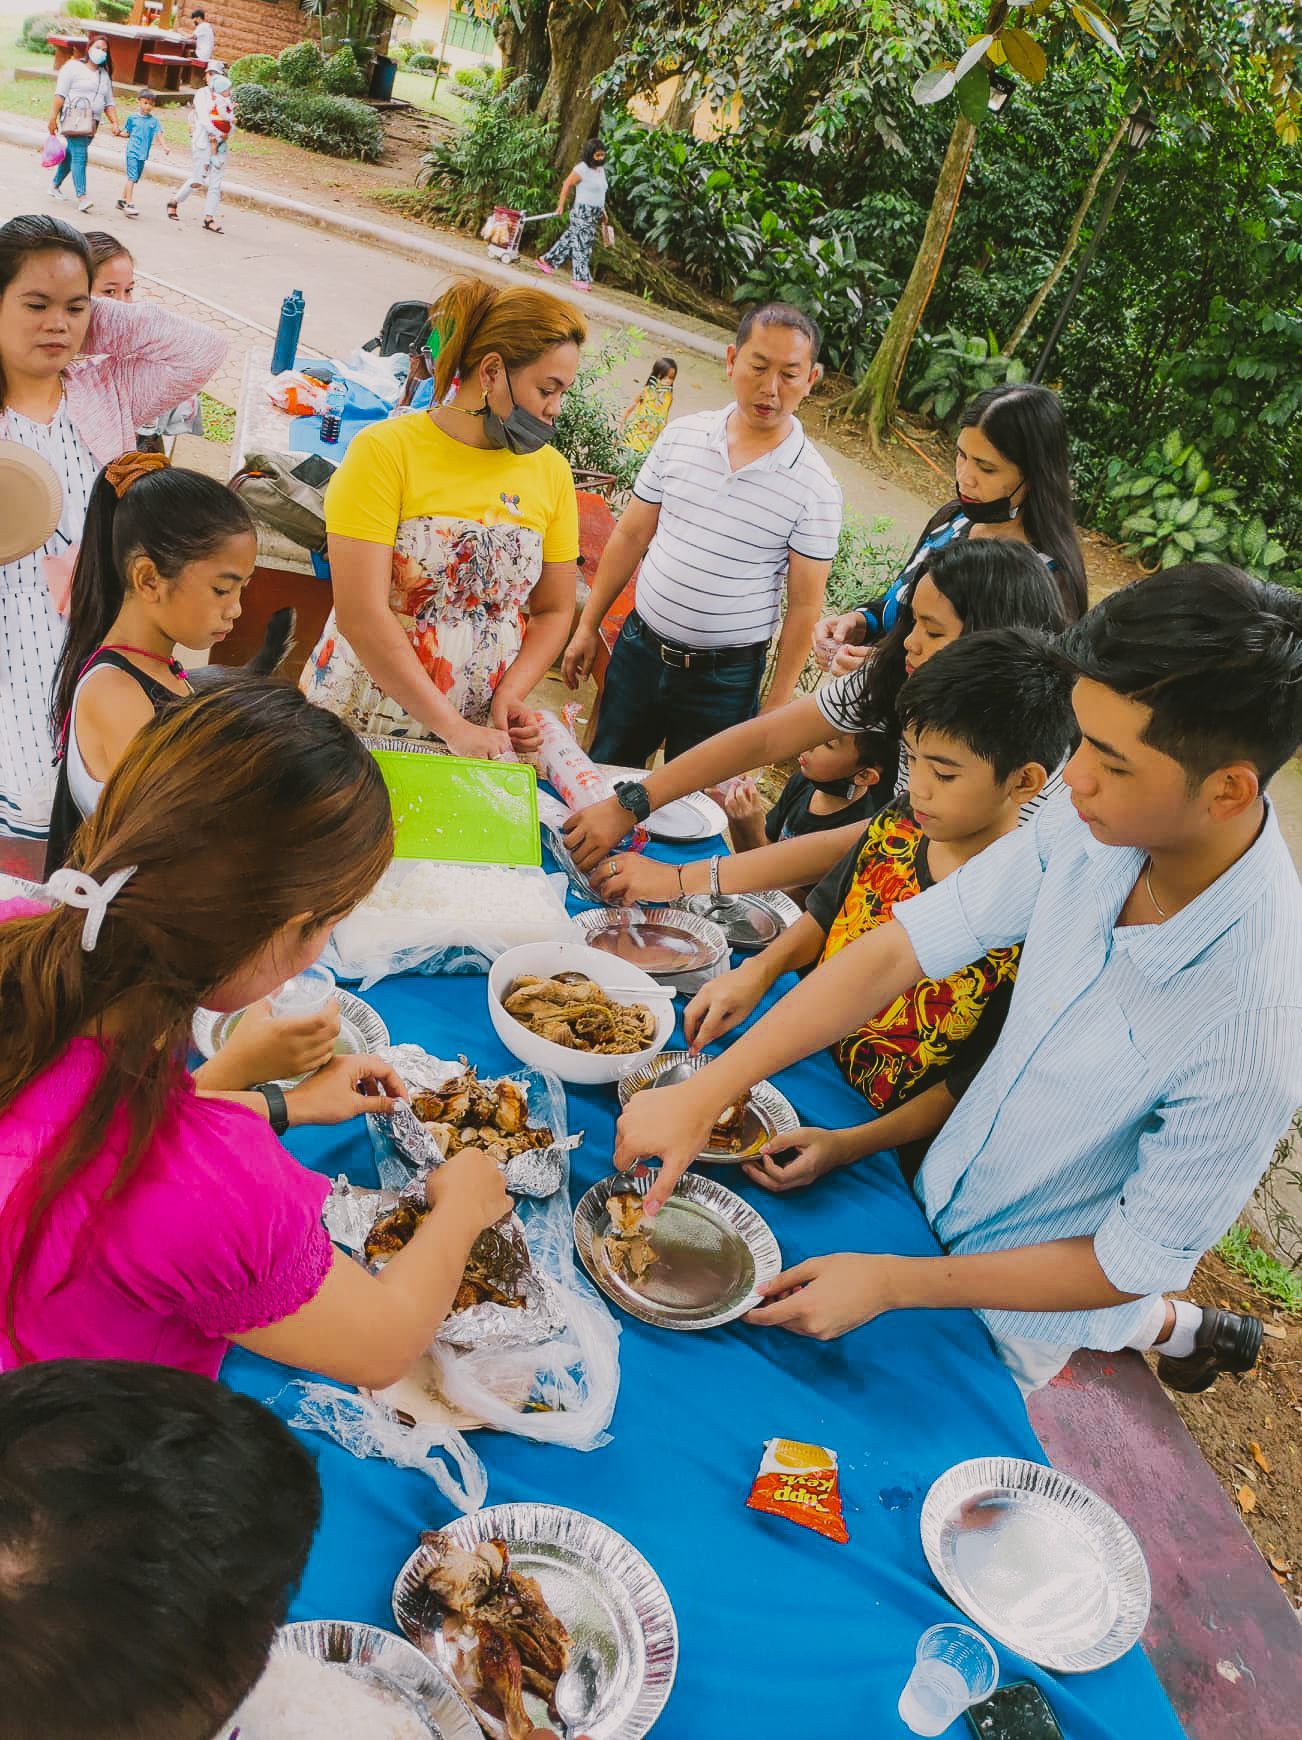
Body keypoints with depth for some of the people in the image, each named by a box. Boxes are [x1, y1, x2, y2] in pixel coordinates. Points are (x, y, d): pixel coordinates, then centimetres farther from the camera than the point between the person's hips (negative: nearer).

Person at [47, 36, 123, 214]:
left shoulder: (104, 75, 18)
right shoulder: (73, 67, -3)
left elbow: (109, 103, 20)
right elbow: (60, 94, -8)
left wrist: (115, 123, 5)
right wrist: (53, 117, -15)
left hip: (92, 123, 7)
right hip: (74, 118, -6)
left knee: (72, 154, 13)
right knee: (79, 155, -17)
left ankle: (55, 186, 28)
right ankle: (81, 197, -25)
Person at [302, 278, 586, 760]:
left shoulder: (551, 471, 1)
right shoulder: (387, 451, -12)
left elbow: (554, 611, 8)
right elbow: (360, 615, -19)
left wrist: (509, 695, -10)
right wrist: (451, 728, -22)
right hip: (354, 723, -3)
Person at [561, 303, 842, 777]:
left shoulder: (815, 487, -12)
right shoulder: (682, 436, -3)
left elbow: (804, 605, -9)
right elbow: (630, 534, 6)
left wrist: (776, 706, -8)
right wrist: (588, 625, 7)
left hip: (724, 679, -3)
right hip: (639, 648, 3)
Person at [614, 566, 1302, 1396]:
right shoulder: (1098, 822, -21)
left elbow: (1141, 1259, -24)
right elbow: (899, 950, -17)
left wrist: (892, 1283, -24)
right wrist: (702, 1095, -23)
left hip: (1024, 1303, -4)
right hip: (946, 1188, 5)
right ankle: (1177, 1326, 43)